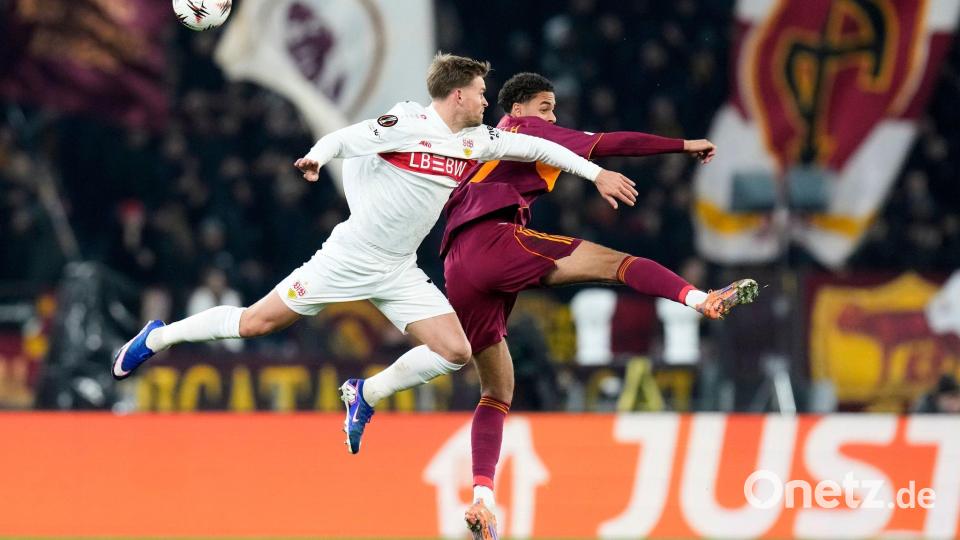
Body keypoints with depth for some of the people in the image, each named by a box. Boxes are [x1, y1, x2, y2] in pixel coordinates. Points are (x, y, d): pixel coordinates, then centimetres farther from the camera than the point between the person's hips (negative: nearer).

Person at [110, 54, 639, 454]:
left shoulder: (475, 141, 5)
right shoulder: (410, 124, -14)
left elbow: (533, 146, 11)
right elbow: (345, 138, -21)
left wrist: (596, 173, 9)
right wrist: (316, 157, -42)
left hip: (399, 273, 6)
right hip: (350, 256, -6)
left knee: (455, 350, -8)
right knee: (257, 323, -3)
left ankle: (366, 394, 12)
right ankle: (157, 337, 17)